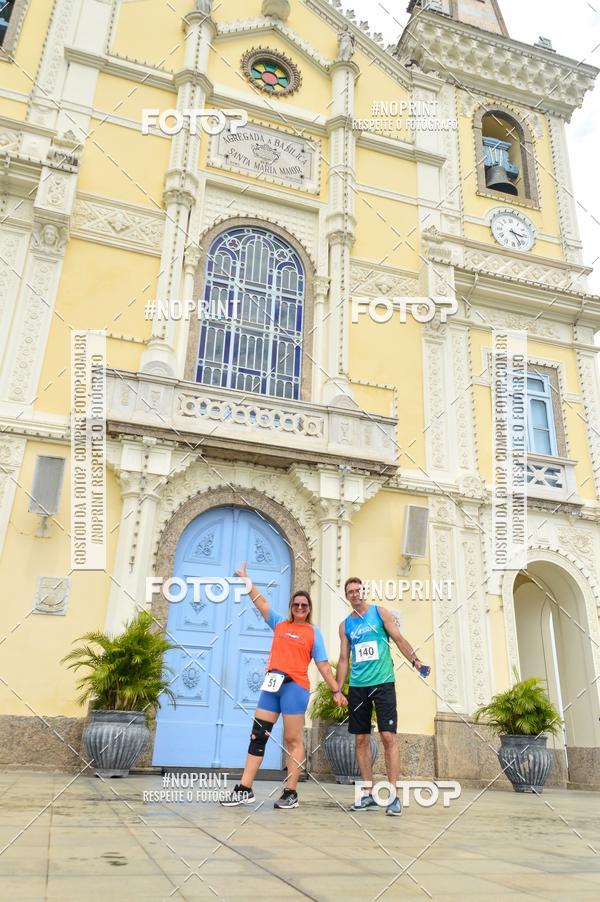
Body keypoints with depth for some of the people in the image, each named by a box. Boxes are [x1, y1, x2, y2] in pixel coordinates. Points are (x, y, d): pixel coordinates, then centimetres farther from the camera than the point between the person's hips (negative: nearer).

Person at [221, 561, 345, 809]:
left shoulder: (313, 632, 5)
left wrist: (336, 690, 0)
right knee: (257, 736, 4)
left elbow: (323, 664, 5)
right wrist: (246, 580, 10)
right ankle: (244, 790, 9)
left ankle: (291, 793, 8)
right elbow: (260, 603, 13)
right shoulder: (279, 623, 13)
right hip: (272, 684, 4)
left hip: (295, 686, -4)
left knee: (292, 740, 1)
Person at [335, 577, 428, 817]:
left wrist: (416, 661, -14)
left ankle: (394, 795, -3)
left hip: (383, 682, -4)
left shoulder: (380, 613, 3)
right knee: (361, 739, 6)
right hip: (357, 687, 4)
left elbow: (399, 639, -1)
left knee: (388, 736, -9)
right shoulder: (345, 625, 11)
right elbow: (343, 659, 13)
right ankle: (369, 793, 15)